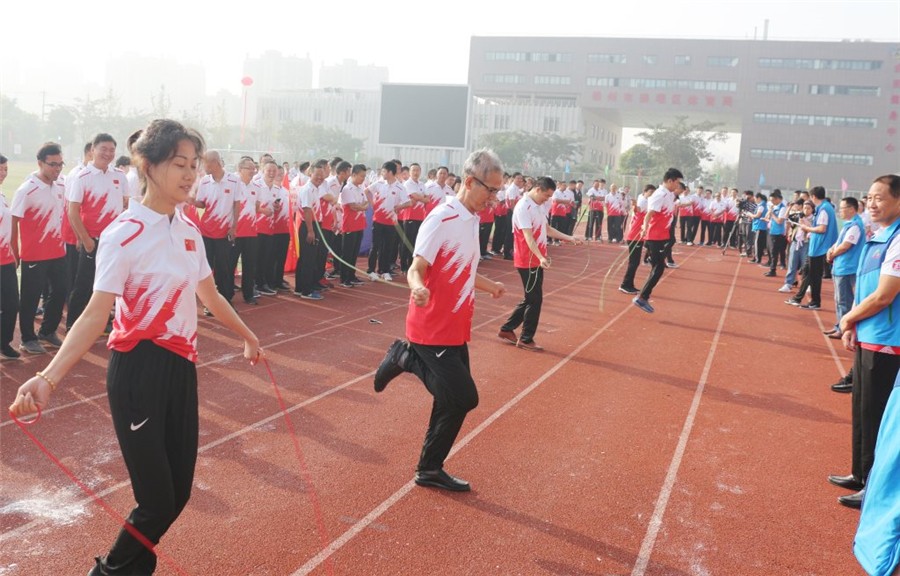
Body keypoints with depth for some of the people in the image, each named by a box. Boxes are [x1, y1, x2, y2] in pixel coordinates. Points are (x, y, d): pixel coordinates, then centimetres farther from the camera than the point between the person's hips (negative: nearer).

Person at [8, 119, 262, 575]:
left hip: (181, 366, 7)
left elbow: (209, 295, 21)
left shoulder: (188, 230, 7)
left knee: (178, 493, 11)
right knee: (157, 502, -2)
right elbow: (95, 314, -20)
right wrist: (49, 376, -33)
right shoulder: (124, 234, -15)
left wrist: (245, 334, 33)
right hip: (139, 370, -7)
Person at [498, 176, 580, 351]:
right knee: (535, 300, -3)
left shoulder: (536, 206, 13)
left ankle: (507, 329, 24)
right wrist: (540, 257, -35)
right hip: (528, 261, -10)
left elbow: (547, 229, 23)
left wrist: (569, 237, 16)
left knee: (531, 299, 14)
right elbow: (528, 236, -25)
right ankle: (526, 339, 9)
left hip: (536, 261, 10)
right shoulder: (524, 207, -17)